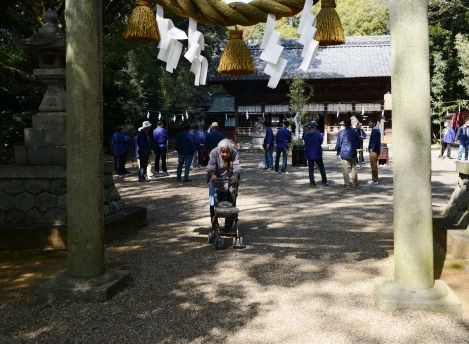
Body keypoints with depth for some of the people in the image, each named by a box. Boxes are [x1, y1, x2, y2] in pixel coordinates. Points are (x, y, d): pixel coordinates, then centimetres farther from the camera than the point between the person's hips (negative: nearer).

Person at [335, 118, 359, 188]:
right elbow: (357, 143, 14)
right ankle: (354, 182, 19)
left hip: (344, 153, -4)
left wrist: (337, 149, 16)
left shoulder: (341, 132, -10)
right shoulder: (354, 132, 4)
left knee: (345, 169, -1)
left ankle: (347, 183, -2)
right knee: (354, 168, 14)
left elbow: (338, 144, -4)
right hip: (353, 153, 5)